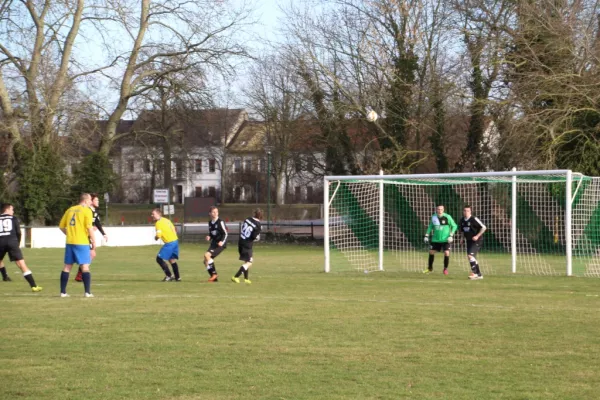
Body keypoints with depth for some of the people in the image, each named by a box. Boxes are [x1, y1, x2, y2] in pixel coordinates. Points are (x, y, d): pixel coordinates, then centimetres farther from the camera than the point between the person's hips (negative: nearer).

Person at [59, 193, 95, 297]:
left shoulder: (70, 210, 12)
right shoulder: (87, 211, -6)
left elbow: (61, 226, 14)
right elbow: (89, 227, -13)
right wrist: (93, 242, -7)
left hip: (70, 242, 5)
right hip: (82, 242, -5)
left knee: (67, 266, 10)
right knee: (85, 266, -2)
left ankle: (63, 292, 10)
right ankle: (87, 292, -7)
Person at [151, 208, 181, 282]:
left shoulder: (158, 223, -12)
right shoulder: (166, 220, 14)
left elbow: (158, 235, -21)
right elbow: (174, 230, 18)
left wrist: (155, 237, 1)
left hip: (169, 243, -9)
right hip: (175, 240, 9)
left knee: (159, 259, -1)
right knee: (172, 259, 19)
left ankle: (169, 276, -2)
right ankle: (177, 277, 20)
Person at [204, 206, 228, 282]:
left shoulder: (220, 222, -10)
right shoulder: (210, 223, 11)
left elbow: (225, 233, -10)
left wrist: (222, 241, -25)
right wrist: (209, 237, -1)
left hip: (220, 244, -8)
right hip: (213, 244, 8)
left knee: (207, 255, -24)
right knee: (206, 261, 2)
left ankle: (214, 274, -16)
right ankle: (214, 278, 12)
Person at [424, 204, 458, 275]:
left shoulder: (447, 217, -12)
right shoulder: (433, 217, -1)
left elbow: (454, 226, -5)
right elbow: (430, 226, 13)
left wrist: (451, 235, -13)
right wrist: (427, 235, 7)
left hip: (446, 239, -4)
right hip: (436, 239, 4)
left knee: (446, 253, -15)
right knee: (431, 252, 7)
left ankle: (445, 269, 5)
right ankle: (430, 268, 27)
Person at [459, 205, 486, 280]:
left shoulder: (474, 219, -16)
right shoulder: (462, 220, 5)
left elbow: (483, 227, -15)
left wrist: (477, 236, -20)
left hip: (476, 240, -8)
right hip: (469, 241, 8)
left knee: (470, 255, -21)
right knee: (469, 257, 8)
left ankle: (474, 273, -17)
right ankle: (479, 274, 17)